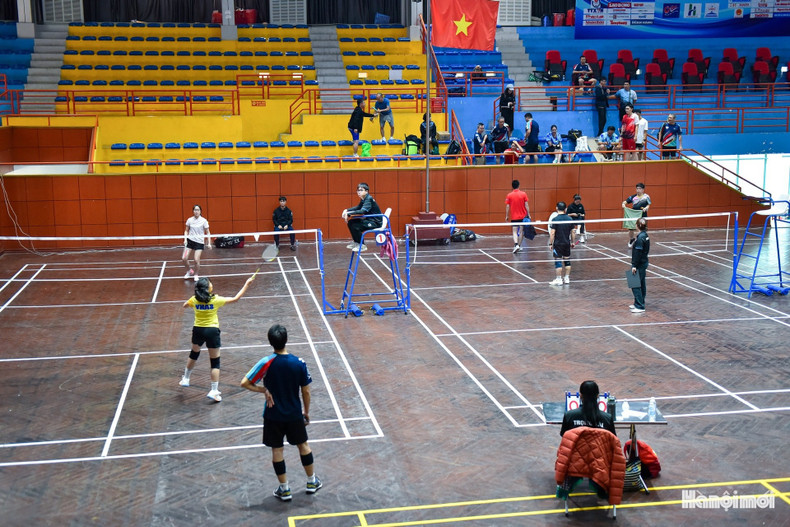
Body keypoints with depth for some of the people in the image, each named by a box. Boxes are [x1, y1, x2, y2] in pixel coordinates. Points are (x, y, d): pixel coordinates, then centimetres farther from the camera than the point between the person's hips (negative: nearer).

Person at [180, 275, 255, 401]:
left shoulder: (194, 300, -6)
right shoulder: (216, 300, -16)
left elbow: (185, 306, 17)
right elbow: (235, 298, -8)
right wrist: (247, 284, -3)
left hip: (198, 330, 4)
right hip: (212, 331, -4)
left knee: (194, 354, 31)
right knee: (215, 362, 5)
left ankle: (185, 379, 44)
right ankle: (214, 391, 3)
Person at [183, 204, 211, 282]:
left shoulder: (204, 221, -6)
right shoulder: (189, 220, 1)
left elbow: (208, 233, 0)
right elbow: (186, 231, 12)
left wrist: (209, 243, -8)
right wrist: (185, 239, -3)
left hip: (199, 242, -3)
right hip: (190, 240, 3)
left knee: (196, 260, -11)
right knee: (184, 258, -6)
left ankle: (196, 275, 14)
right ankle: (189, 271, 22)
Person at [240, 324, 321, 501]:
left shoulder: (266, 363, -19)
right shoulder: (299, 363, -14)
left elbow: (245, 383, -19)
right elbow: (306, 391, -5)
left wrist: (264, 390, -6)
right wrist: (306, 411, 9)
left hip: (273, 415, -1)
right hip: (295, 414, 2)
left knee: (277, 450, 12)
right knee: (303, 445, 20)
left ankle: (284, 489, 21)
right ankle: (312, 482, 33)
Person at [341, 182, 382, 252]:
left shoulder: (369, 199, -19)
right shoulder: (363, 199, 9)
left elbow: (362, 211, -32)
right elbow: (358, 208, 25)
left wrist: (348, 213, -32)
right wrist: (346, 210, 9)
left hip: (376, 222, -10)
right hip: (370, 220, 10)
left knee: (355, 226, -22)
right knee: (351, 222, 9)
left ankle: (362, 246, -7)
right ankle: (356, 242, 22)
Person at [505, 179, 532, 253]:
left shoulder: (509, 195, -4)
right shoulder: (523, 194, -4)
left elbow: (507, 207, -3)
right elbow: (526, 205, -4)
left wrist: (507, 216, 6)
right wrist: (528, 214, 2)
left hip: (514, 217, -1)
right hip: (523, 216, 1)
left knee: (515, 232, 0)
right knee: (521, 231, 11)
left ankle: (516, 245, -21)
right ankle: (518, 246, 16)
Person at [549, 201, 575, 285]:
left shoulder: (555, 219, -13)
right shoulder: (570, 219, 2)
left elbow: (552, 233, -14)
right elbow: (572, 232, 8)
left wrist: (550, 244, -7)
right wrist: (572, 241, 18)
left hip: (558, 244, -5)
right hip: (567, 243, 5)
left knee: (558, 261, -1)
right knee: (567, 260, 12)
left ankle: (559, 279, 0)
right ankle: (567, 278, 17)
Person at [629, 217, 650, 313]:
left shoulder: (640, 237, -20)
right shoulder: (645, 235, 9)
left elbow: (638, 253, -21)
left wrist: (634, 266, -19)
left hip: (639, 264, -10)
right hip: (644, 263, 10)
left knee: (636, 285, -6)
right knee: (641, 284, 16)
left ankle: (640, 307, -5)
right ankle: (638, 303, 26)